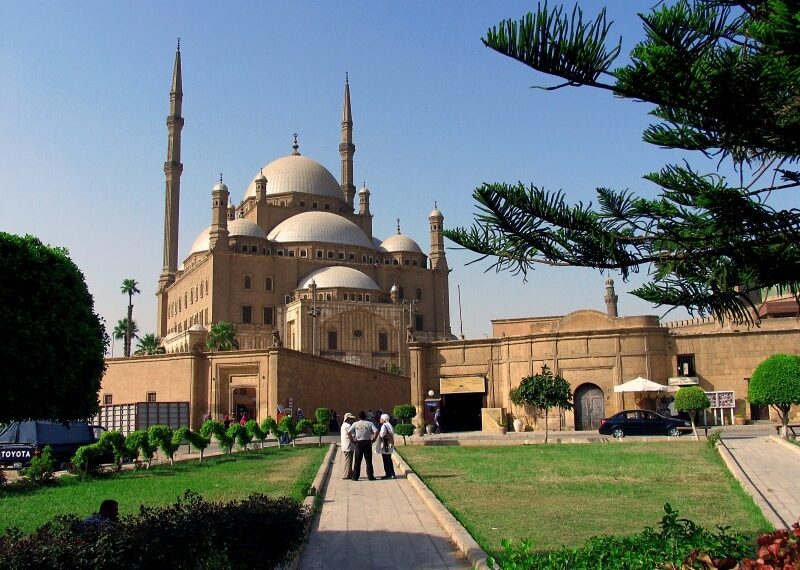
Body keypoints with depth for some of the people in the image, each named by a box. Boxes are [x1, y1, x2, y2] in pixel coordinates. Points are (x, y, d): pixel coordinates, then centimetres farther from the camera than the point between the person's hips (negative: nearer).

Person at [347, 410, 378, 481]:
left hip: (358, 443, 1)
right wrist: (373, 440, -2)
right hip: (367, 443, -1)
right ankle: (370, 476, 7)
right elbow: (376, 431, -11)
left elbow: (348, 432, -8)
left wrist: (352, 440, -1)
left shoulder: (355, 424, 1)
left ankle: (355, 477, 8)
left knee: (357, 461, 6)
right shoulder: (369, 423, 0)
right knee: (369, 461, 6)